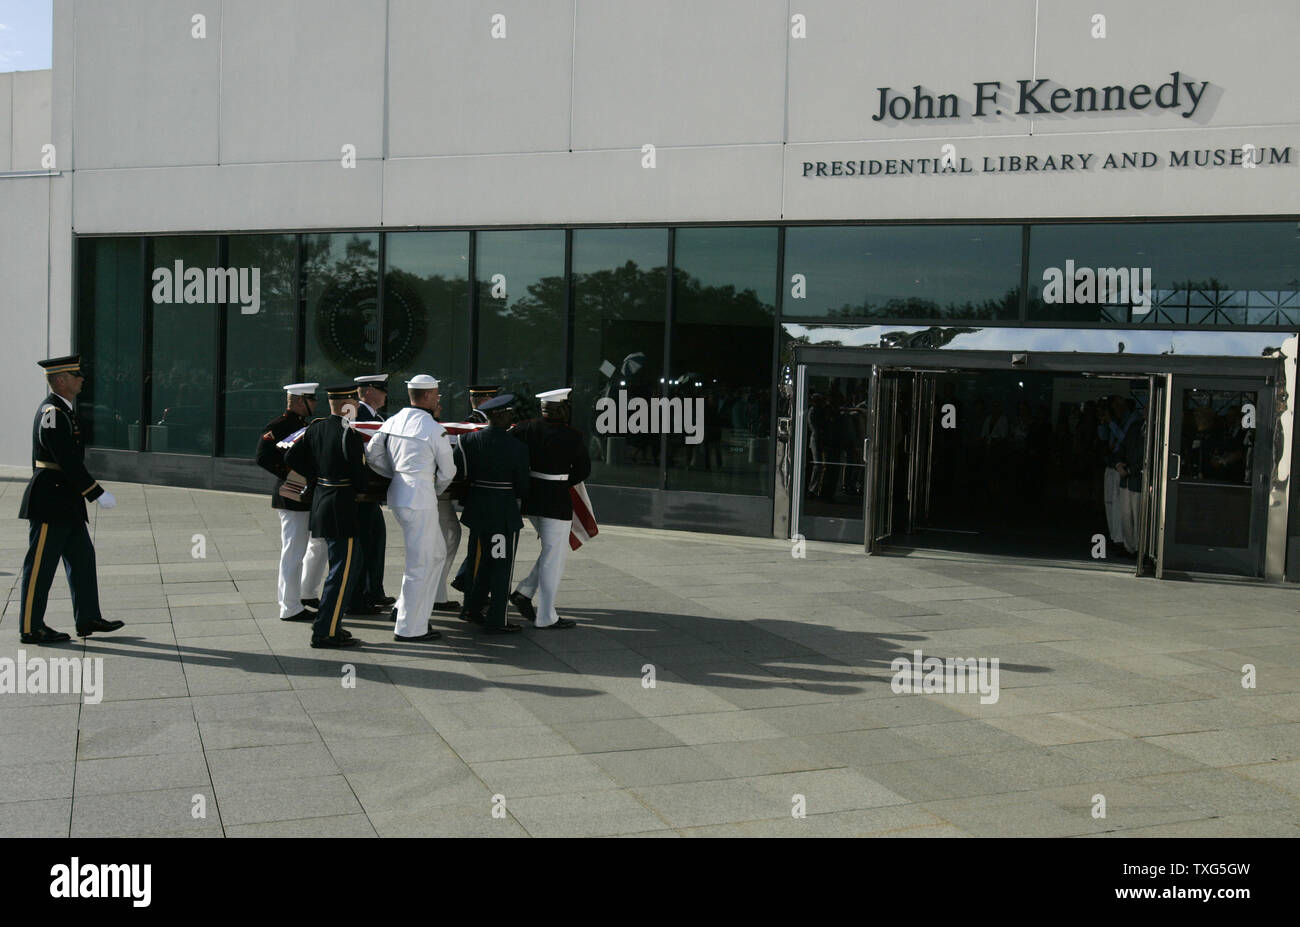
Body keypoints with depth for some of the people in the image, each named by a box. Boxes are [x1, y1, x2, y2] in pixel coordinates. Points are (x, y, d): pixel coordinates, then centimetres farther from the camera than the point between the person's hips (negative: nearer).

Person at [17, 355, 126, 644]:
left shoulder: (60, 409, 14)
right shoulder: (53, 413, -18)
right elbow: (69, 462, -23)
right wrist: (98, 493, -21)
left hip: (65, 503, 10)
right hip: (50, 503, -10)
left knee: (82, 556, 13)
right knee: (40, 565, -2)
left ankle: (88, 619, 20)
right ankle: (30, 628, 6)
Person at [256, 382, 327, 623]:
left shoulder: (304, 425, 15)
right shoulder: (277, 427, -13)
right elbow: (263, 458, -24)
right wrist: (291, 475, -23)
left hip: (310, 498, 10)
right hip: (293, 499, -10)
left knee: (320, 544, 19)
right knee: (294, 551, -5)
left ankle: (306, 593, 33)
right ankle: (290, 608, 3)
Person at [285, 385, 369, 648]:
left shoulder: (316, 427, 5)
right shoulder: (348, 434, -18)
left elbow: (291, 458, 8)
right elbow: (360, 480, -16)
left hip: (321, 501, 9)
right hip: (341, 507, -9)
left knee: (352, 562, 19)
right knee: (344, 570, -2)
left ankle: (329, 623, 24)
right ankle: (325, 632, 0)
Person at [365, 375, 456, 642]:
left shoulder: (392, 422, 7)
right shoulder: (434, 429, -11)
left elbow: (372, 455, 11)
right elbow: (447, 472, -2)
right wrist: (435, 490, 16)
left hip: (397, 494, 8)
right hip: (420, 497, -8)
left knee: (436, 553, 21)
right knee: (420, 563, 0)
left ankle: (405, 608, 24)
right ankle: (409, 628, 5)